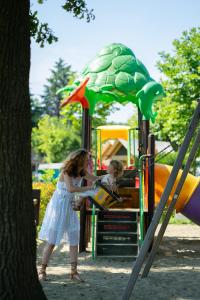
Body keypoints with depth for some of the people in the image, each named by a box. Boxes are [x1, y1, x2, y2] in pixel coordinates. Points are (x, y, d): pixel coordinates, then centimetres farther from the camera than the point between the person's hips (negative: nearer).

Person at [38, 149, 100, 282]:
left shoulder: (82, 173, 4)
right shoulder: (66, 172, -17)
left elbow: (95, 179, 15)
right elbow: (70, 188, -32)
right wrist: (88, 188, -32)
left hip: (70, 208, 7)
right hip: (58, 207, -7)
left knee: (74, 240, 2)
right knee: (52, 241, -3)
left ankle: (74, 271, 7)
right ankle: (42, 270, 7)